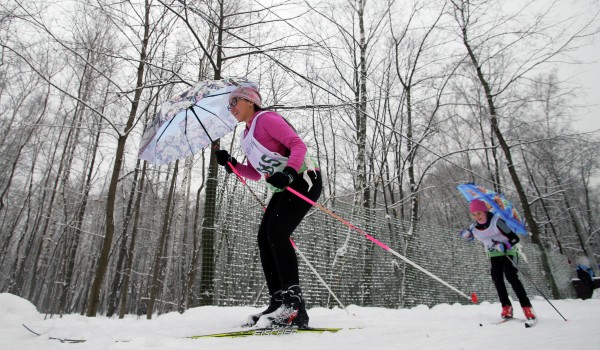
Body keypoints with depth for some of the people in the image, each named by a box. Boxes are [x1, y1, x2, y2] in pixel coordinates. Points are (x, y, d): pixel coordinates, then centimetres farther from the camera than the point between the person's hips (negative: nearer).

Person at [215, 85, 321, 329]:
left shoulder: (265, 118, -7)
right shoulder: (245, 136, 18)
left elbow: (298, 144, -18)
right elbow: (256, 173, 21)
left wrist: (288, 172, -34)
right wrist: (231, 164, 7)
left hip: (303, 180, -9)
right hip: (283, 189, 9)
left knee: (276, 231, -22)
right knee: (264, 236, -1)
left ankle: (294, 302, -19)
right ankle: (278, 301, 1)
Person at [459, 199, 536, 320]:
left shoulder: (496, 221, -22)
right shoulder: (474, 228, -6)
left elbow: (515, 238, -20)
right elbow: (470, 237, 16)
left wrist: (505, 246, -37)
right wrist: (466, 235, -7)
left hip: (508, 252, -4)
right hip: (494, 254, 4)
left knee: (511, 276, -20)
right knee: (497, 278, -13)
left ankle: (527, 307, -15)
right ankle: (506, 307, -6)